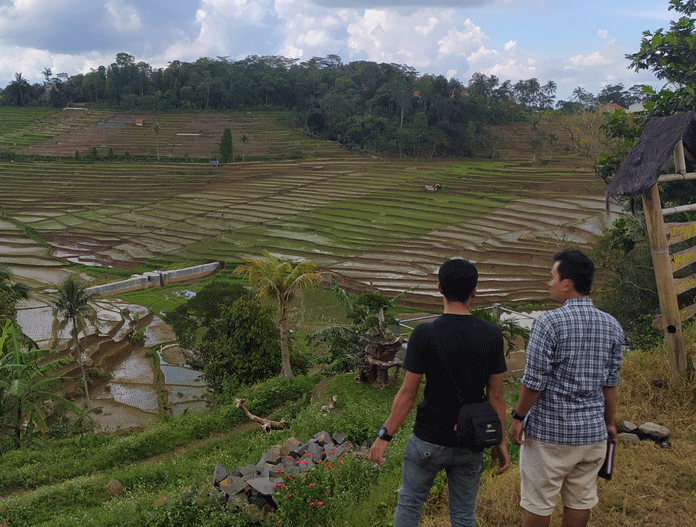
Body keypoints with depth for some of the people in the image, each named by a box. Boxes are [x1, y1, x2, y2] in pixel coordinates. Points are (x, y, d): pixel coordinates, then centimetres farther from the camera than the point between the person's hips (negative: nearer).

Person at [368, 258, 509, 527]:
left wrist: (384, 436, -3)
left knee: (409, 502, 19)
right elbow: (495, 395, -3)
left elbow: (408, 393, -13)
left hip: (429, 439, -2)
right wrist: (500, 442, 9)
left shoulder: (425, 334, -16)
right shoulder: (492, 335, -7)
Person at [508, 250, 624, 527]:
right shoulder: (612, 326, 1)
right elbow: (610, 382, 8)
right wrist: (609, 421, 20)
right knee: (581, 499, 18)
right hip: (592, 430, 6)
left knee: (537, 503, 9)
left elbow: (534, 381, -16)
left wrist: (518, 417, -3)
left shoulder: (549, 322, -17)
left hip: (549, 430, -5)